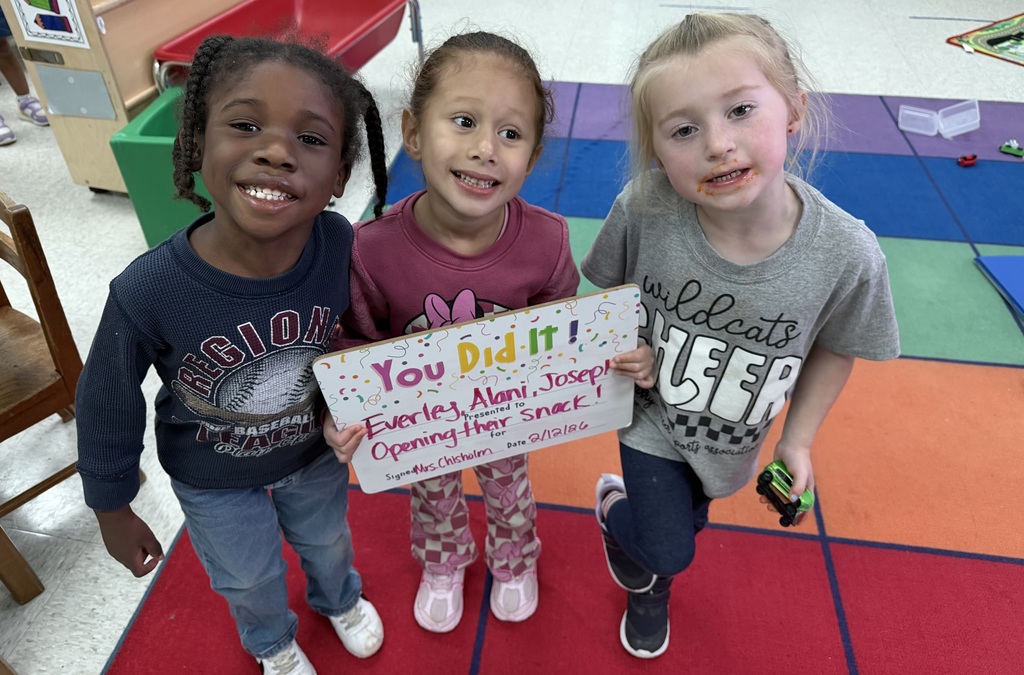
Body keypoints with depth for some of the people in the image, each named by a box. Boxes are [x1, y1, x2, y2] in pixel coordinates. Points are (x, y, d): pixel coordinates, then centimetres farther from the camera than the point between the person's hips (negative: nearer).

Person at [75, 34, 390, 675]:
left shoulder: (340, 245, -30)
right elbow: (108, 408, -17)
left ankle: (338, 598, 68)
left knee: (326, 539, 31)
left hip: (316, 453, 2)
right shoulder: (147, 292, -36)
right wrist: (114, 512, -4)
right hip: (215, 481, -1)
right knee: (249, 577, 26)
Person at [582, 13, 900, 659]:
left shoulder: (848, 254, -30)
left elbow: (835, 348, -8)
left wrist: (798, 440, -2)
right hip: (651, 415, -2)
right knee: (668, 551, 7)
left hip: (734, 439, 2)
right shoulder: (643, 209, -31)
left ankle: (650, 585, 64)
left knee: (688, 520, 27)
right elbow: (603, 288, -8)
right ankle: (617, 507, 43)